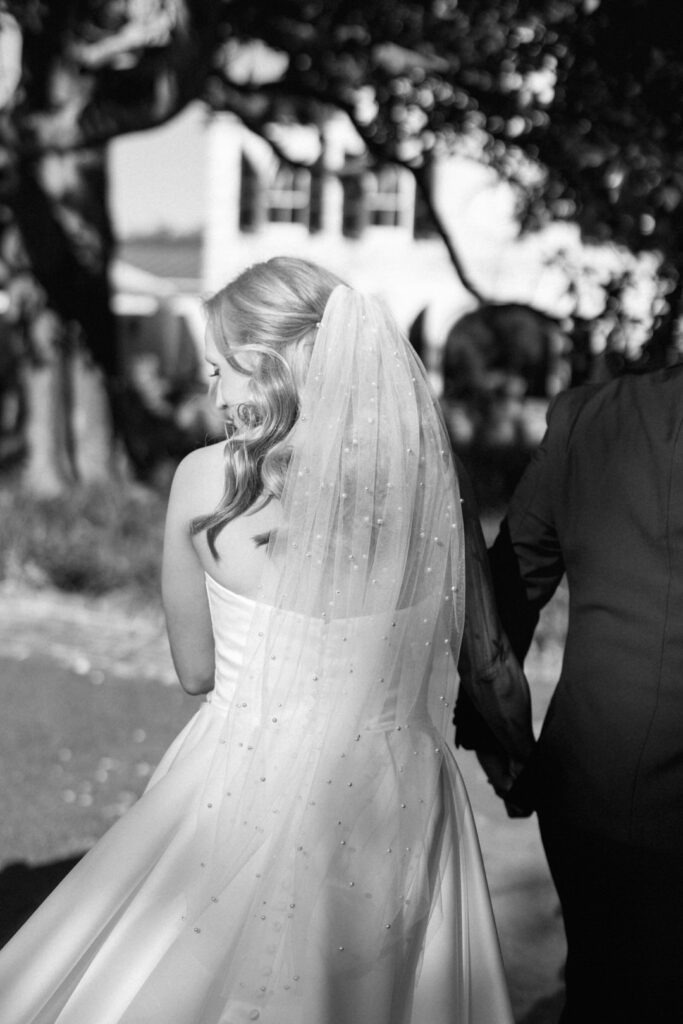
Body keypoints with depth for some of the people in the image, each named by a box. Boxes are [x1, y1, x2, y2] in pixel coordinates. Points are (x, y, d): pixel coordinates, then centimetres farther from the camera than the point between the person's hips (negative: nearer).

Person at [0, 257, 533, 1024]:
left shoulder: (204, 479, -11)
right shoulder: (426, 473, -5)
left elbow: (196, 669, 1)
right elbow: (488, 662, 6)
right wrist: (514, 757, 24)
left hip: (253, 799, -2)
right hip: (400, 811, 3)